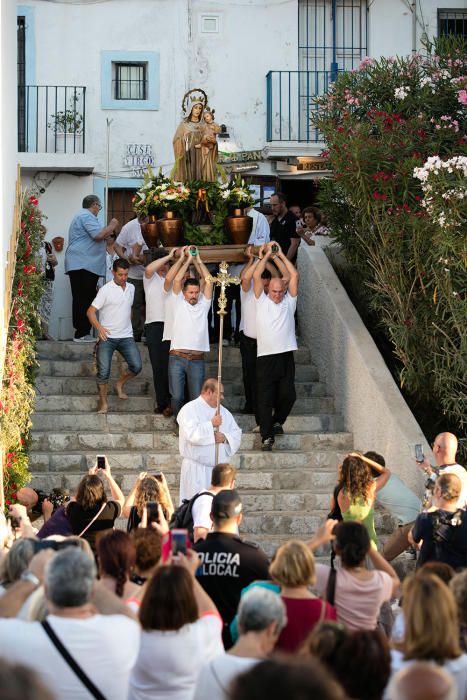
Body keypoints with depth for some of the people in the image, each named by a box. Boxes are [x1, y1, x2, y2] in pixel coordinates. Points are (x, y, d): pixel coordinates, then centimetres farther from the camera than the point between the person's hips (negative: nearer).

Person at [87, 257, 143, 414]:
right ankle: (103, 403, 4)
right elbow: (91, 311, -10)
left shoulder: (131, 288, 11)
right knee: (103, 371, -11)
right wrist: (99, 327, -25)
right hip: (107, 337, -4)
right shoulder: (106, 290, -7)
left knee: (137, 366, -11)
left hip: (126, 336, 4)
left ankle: (120, 384, 17)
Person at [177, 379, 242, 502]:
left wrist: (225, 437, -9)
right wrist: (211, 424, -14)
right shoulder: (189, 409, -5)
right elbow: (192, 434, -20)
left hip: (219, 468, 6)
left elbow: (237, 434, 11)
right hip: (197, 470, -6)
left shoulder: (224, 412, 15)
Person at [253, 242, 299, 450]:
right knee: (265, 398, -4)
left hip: (285, 355, 2)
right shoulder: (262, 301, 9)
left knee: (288, 395, -3)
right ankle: (266, 436, -3)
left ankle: (277, 421, 24)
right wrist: (267, 255, 7)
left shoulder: (289, 302, 12)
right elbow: (256, 276, 0)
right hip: (265, 357, -2)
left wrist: (281, 255, 10)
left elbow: (294, 275, 5)